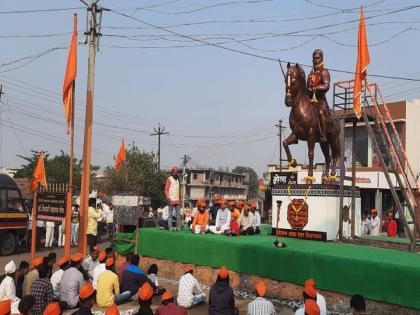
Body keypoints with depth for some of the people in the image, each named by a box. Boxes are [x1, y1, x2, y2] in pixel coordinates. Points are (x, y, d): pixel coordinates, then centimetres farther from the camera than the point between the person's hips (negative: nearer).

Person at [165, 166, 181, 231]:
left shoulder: (178, 179, 16)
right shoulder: (169, 179, -2)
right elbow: (166, 189, -7)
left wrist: (180, 200, 17)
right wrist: (168, 197, -20)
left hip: (178, 200, 6)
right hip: (171, 199, -6)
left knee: (177, 214, 5)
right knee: (171, 214, -3)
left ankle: (177, 227, 9)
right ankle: (170, 227, -1)